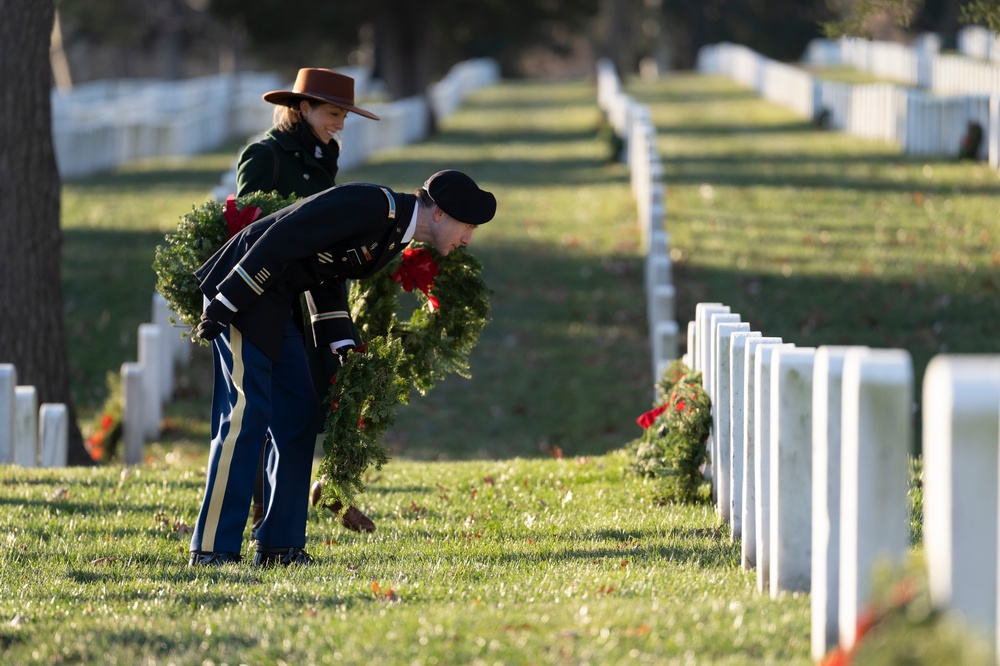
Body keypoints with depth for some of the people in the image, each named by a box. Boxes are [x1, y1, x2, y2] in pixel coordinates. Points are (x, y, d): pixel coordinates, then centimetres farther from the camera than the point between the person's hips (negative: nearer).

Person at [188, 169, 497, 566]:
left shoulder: (397, 235, 9)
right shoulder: (372, 206, -21)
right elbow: (282, 239, -24)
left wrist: (344, 348, 8)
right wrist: (227, 304, -23)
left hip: (275, 304, 10)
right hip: (239, 293, -10)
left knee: (298, 413, 8)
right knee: (246, 412, -12)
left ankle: (278, 545, 13)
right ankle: (211, 550, -10)